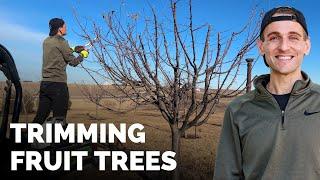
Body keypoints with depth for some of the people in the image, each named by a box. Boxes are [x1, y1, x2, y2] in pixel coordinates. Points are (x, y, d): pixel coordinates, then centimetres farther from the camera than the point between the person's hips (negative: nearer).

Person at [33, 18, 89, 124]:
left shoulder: (46, 41, 15)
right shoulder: (61, 41, -7)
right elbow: (73, 62, -4)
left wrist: (73, 49, 27)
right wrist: (83, 55, 14)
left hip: (44, 83, 8)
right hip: (58, 84, -7)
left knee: (41, 116, 10)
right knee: (59, 118, -2)